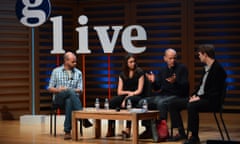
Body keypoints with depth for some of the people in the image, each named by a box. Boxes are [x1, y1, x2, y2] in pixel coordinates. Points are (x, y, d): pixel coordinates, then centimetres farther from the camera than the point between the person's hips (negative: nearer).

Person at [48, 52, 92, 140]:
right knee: (70, 91, -38)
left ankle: (67, 131, -44)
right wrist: (59, 90, -14)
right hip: (59, 99, -1)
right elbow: (50, 88, 8)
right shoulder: (56, 71, 10)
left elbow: (80, 90, 5)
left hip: (72, 98, 1)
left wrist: (70, 91, -15)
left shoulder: (78, 73, 13)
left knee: (69, 101, -41)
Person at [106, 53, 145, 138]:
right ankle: (111, 130, -29)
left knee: (129, 100, -40)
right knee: (111, 102, -27)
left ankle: (128, 129, -43)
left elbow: (139, 90, -7)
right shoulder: (122, 74, 13)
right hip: (125, 96, 4)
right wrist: (128, 92, -10)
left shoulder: (139, 72, 1)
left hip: (136, 96, -4)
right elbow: (119, 92, 9)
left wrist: (127, 97, -16)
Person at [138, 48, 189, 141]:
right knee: (142, 102, -9)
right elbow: (157, 88, 17)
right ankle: (149, 129, -2)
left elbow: (185, 86, -10)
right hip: (163, 95, 7)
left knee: (161, 103, -38)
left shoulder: (182, 68, 1)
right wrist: (153, 82, -5)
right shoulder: (163, 70, 17)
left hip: (176, 96, -7)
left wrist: (175, 82, -29)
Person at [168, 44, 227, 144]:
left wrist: (200, 97, -20)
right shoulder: (206, 68, 15)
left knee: (191, 106, -38)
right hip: (199, 98, 10)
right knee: (173, 105, 2)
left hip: (211, 101, -10)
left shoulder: (218, 69, -13)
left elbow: (215, 92, -19)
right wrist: (194, 95, 3)